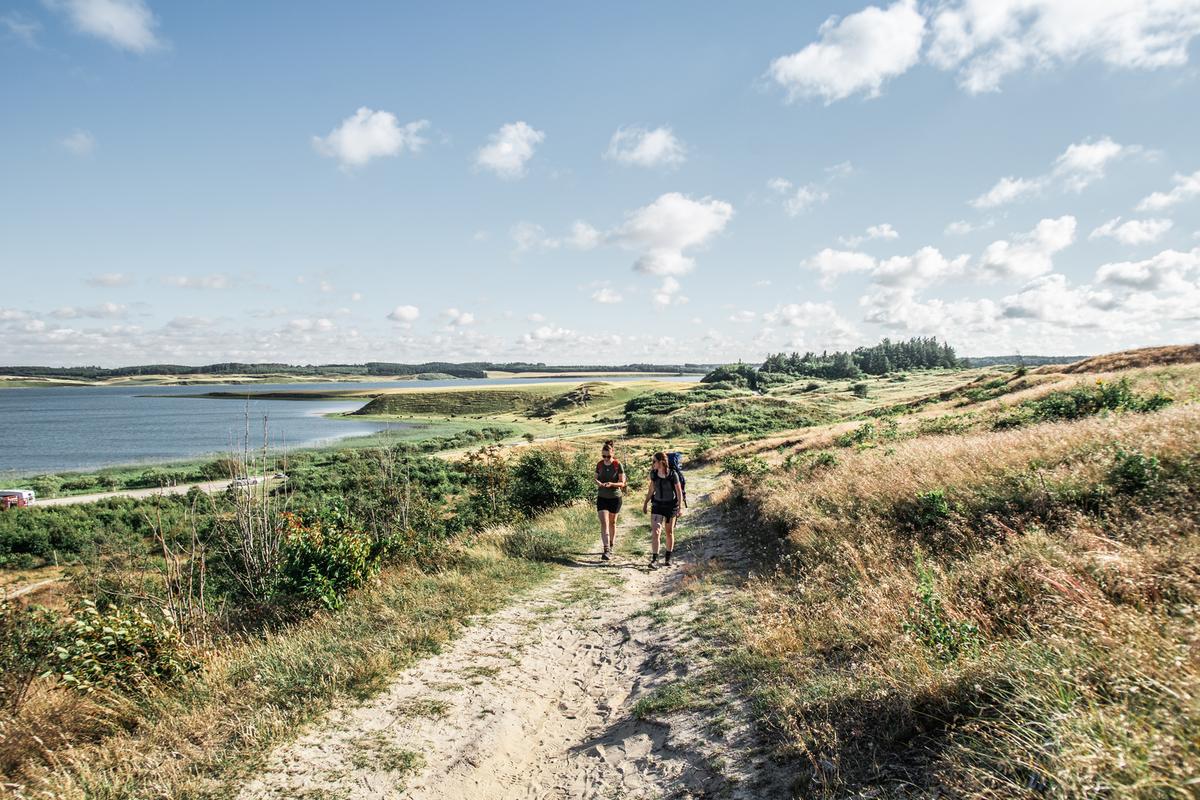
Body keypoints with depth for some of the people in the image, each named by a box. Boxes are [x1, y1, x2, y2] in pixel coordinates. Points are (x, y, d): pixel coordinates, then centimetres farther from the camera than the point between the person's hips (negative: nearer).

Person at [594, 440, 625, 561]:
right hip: (602, 497, 2)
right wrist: (598, 482, -15)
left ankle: (611, 547, 30)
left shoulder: (618, 465, -11)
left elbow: (622, 483, -10)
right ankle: (606, 550, -16)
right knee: (604, 523, -10)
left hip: (615, 498, -2)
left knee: (612, 523, 13)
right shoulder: (599, 464, -1)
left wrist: (611, 484, -28)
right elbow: (596, 478, 9)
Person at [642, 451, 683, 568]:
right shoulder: (653, 473, -2)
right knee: (655, 532, -12)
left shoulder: (672, 474, -14)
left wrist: (680, 507, -13)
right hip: (657, 505, 2)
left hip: (671, 506, -2)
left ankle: (668, 558, 28)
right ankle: (654, 560, -10)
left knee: (669, 532, 12)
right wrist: (645, 503, 15)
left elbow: (679, 492, -9)